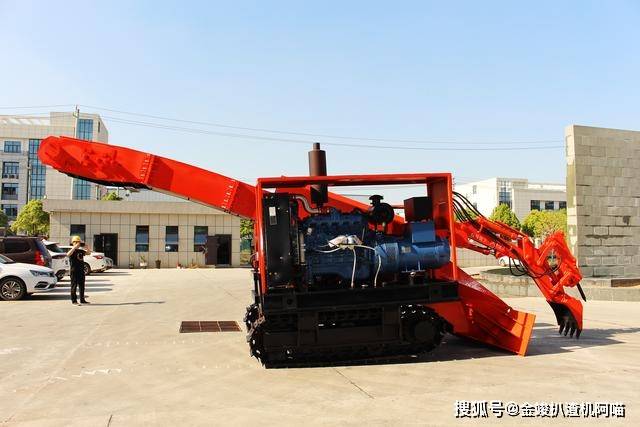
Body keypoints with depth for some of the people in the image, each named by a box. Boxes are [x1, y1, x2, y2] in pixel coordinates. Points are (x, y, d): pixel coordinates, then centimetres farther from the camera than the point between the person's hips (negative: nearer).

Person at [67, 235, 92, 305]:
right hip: (74, 271, -7)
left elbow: (88, 252, 18)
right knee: (74, 285, -3)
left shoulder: (81, 251, 12)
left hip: (81, 270, 7)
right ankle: (74, 301, 1)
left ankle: (82, 300, 20)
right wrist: (74, 247, -29)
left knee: (82, 286, 12)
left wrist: (86, 247, 1)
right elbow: (68, 254, -28)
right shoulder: (72, 251, -7)